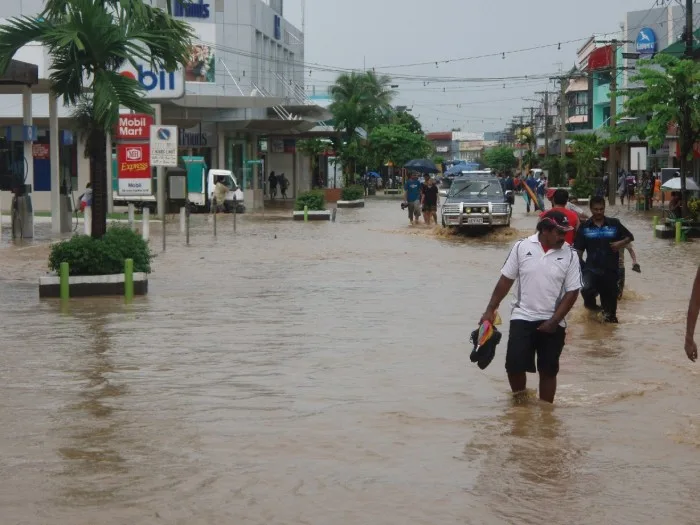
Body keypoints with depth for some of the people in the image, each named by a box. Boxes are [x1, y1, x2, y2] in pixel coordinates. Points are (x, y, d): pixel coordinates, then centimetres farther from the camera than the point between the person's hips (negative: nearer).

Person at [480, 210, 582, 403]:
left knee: (548, 370, 5)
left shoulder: (570, 255, -5)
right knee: (514, 365, -6)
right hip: (523, 317, 0)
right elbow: (506, 280, 4)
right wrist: (491, 309, 2)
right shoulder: (521, 247, -4)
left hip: (552, 323, 0)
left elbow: (572, 292, -4)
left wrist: (553, 321, -10)